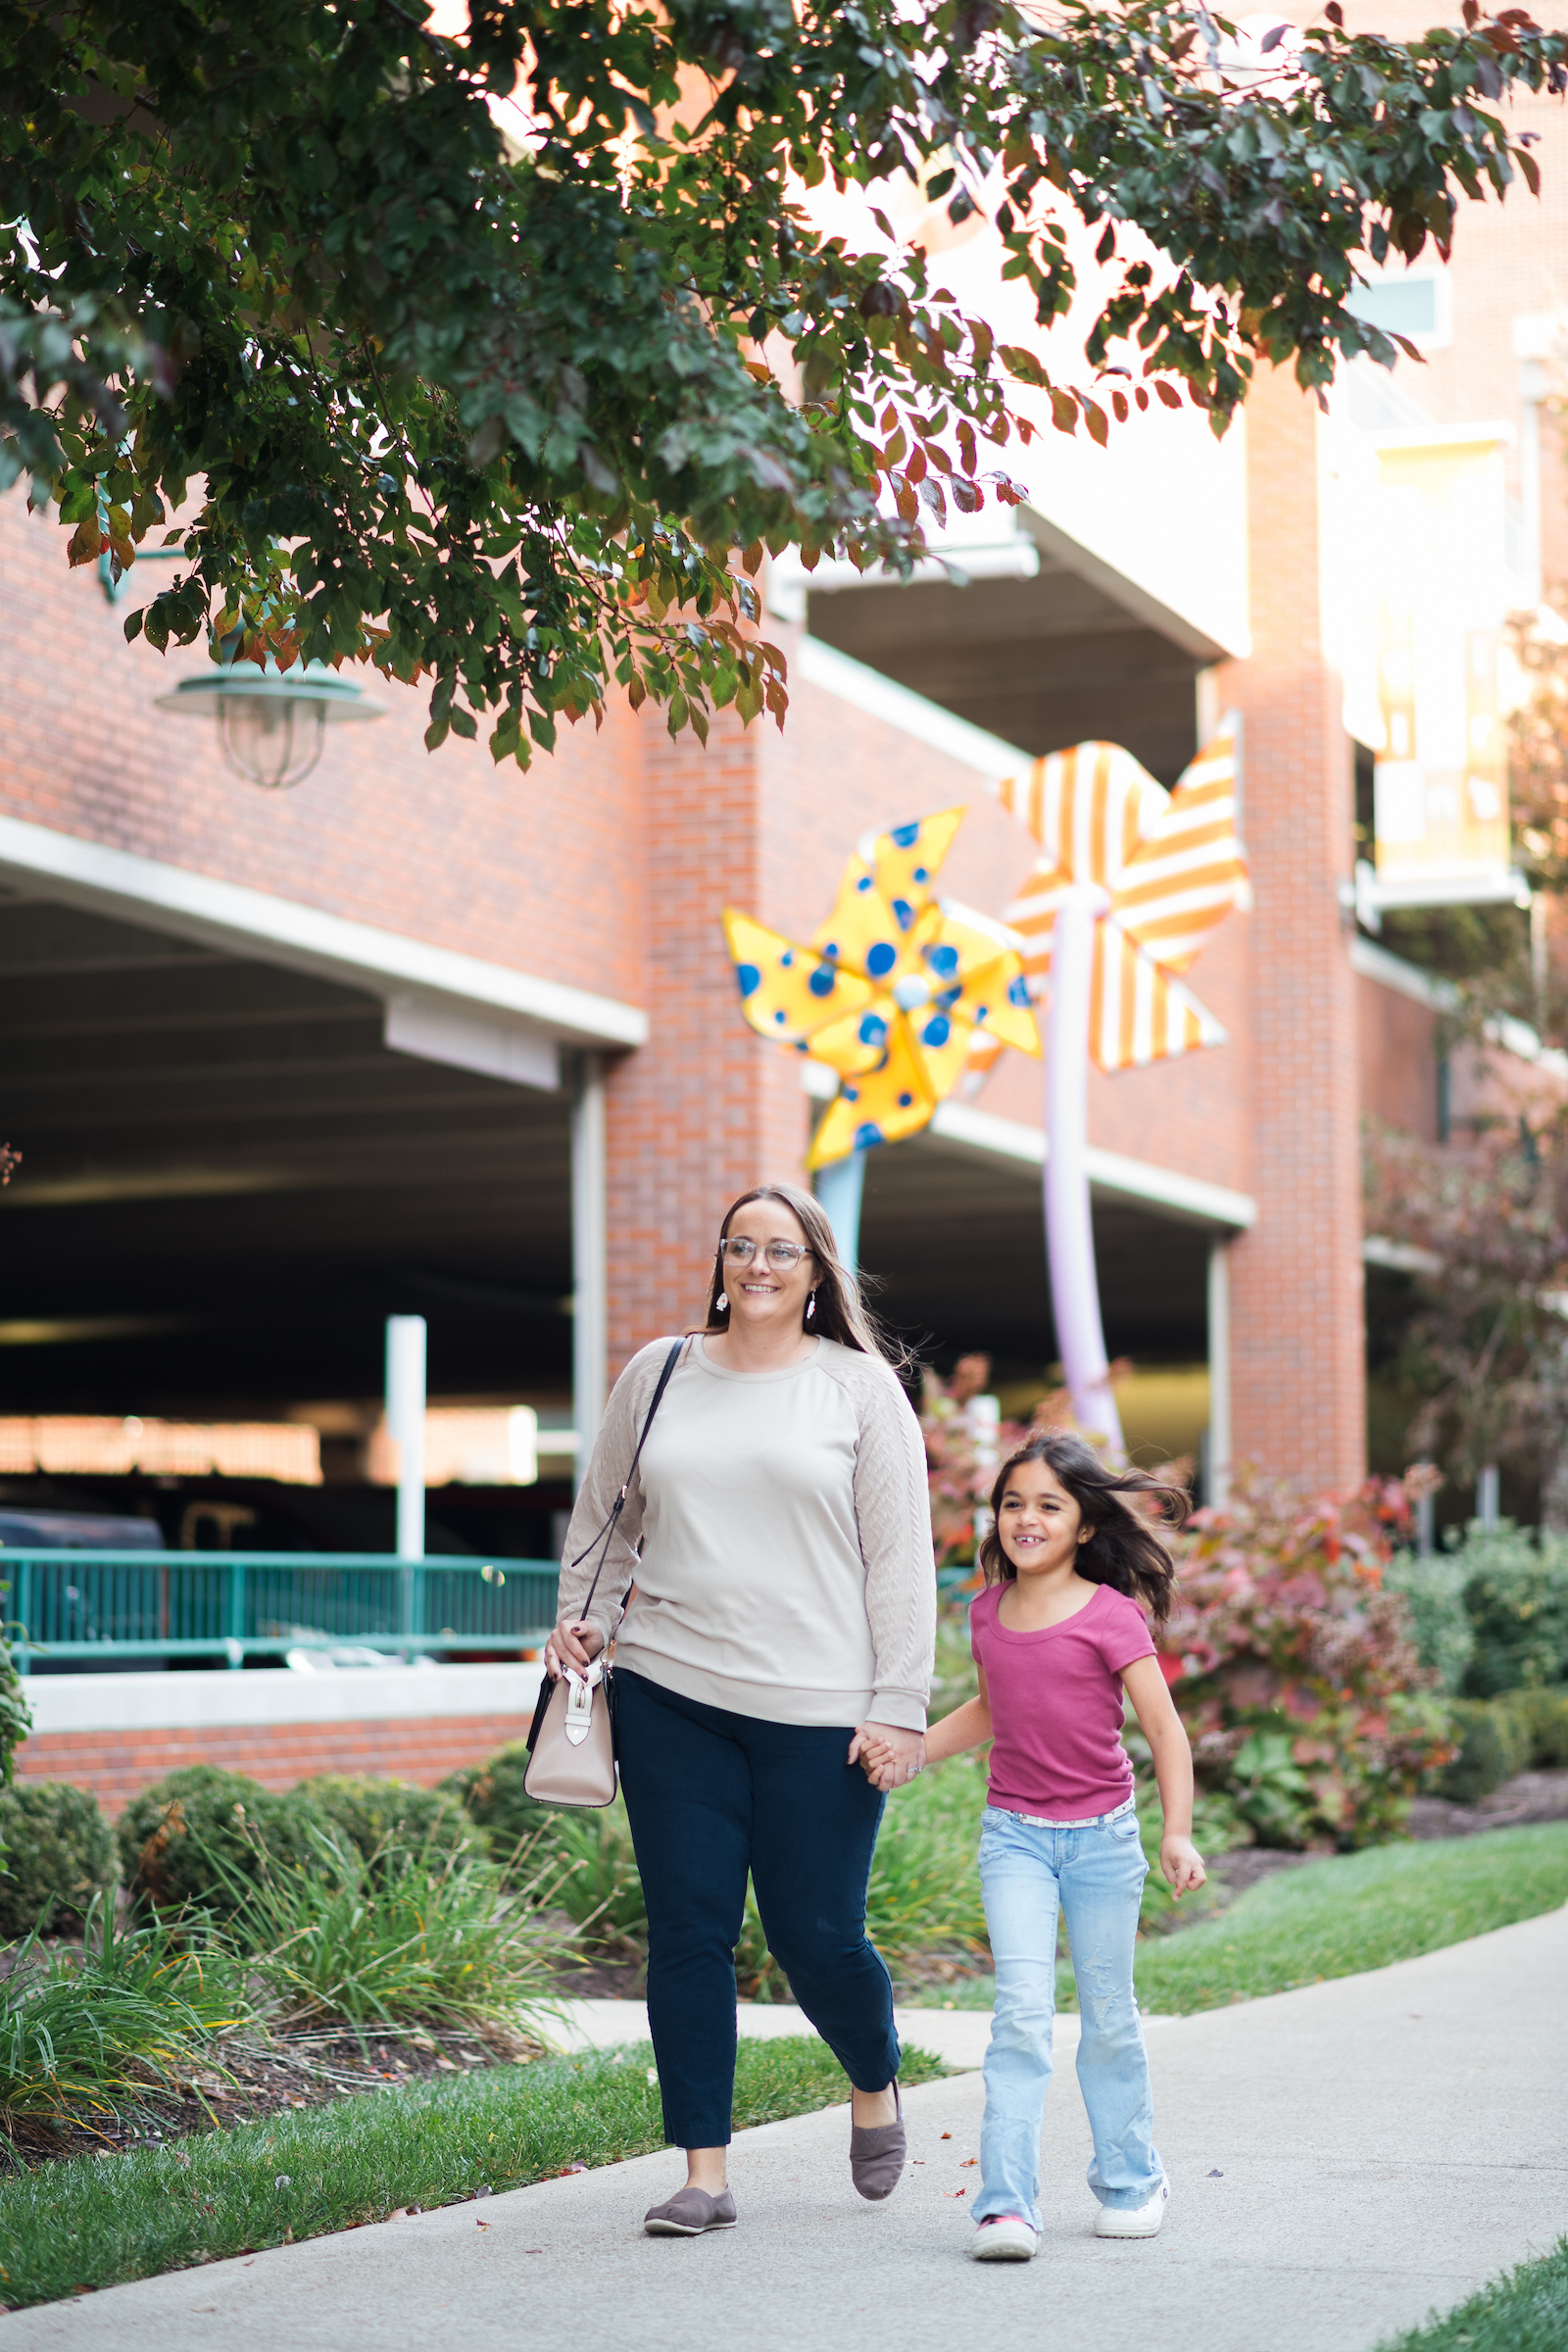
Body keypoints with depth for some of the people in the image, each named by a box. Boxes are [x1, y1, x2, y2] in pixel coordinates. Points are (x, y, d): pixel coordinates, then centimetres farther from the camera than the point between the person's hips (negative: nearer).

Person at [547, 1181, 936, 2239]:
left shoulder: (860, 1386, 3)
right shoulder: (658, 1374, 11)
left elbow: (901, 1555, 1)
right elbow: (604, 1519, 23)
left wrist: (899, 1708, -6)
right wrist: (582, 1620, 7)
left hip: (818, 1712, -3)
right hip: (671, 1694, 3)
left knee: (817, 1938, 0)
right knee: (688, 1931, 0)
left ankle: (876, 2086, 32)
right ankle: (706, 2171, 9)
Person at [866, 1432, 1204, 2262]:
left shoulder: (1109, 1616, -12)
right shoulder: (988, 1612, 3)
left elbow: (1165, 1729, -11)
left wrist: (1178, 1833, -20)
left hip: (1101, 1835, -2)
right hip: (1014, 1833, 2)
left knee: (1107, 2013, 11)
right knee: (1021, 2010, -12)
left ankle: (1131, 2181, 31)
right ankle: (1007, 2203, -17)